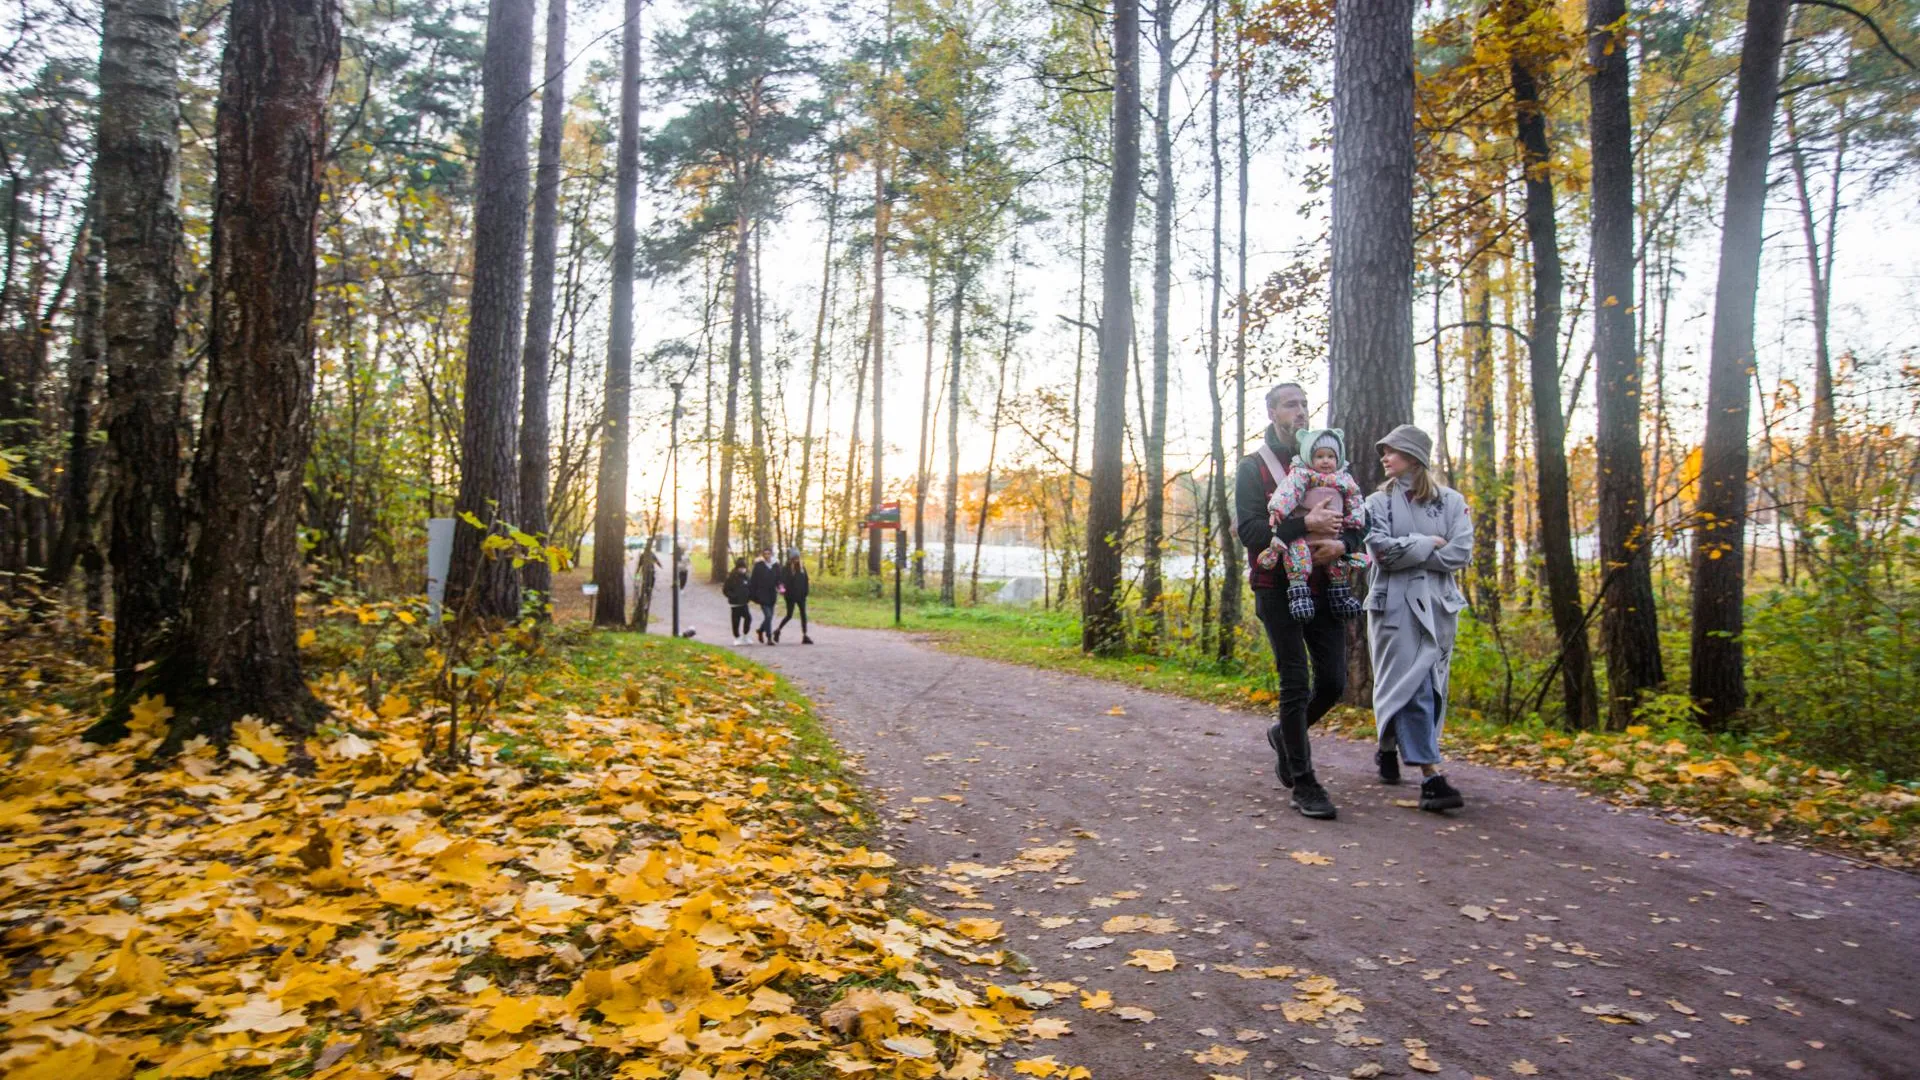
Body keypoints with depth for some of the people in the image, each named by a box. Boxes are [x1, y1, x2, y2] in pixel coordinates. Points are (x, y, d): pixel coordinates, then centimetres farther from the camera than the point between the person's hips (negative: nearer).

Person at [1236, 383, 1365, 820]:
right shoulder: (1254, 467, 0)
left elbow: (1356, 522, 12)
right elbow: (1249, 529, -12)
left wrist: (1341, 543, -11)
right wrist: (1304, 525, -24)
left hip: (1324, 586, 5)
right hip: (1278, 588, -4)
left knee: (1334, 681, 4)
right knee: (1296, 682, -5)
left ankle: (1285, 734, 32)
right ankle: (1303, 782, 2)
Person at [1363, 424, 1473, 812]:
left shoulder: (1452, 502, 8)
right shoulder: (1379, 502, 6)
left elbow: (1461, 553, -4)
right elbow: (1381, 550, -10)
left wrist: (1406, 553, -8)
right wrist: (1429, 544, -5)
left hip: (1438, 605, 3)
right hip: (1394, 603, -3)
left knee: (1429, 688, 8)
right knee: (1411, 686, -11)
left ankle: (1389, 748, 30)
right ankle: (1431, 777, -13)